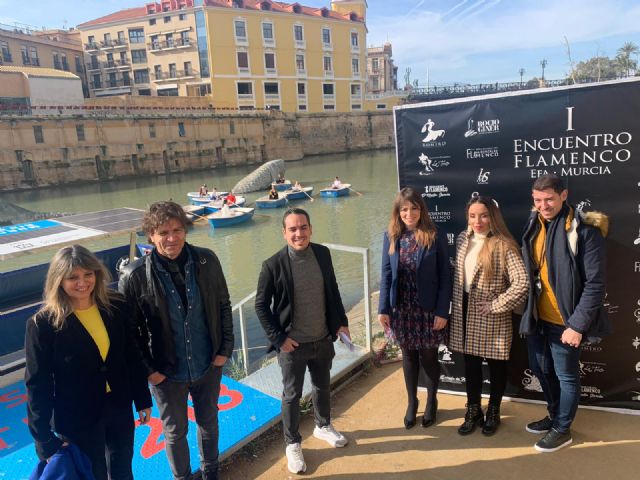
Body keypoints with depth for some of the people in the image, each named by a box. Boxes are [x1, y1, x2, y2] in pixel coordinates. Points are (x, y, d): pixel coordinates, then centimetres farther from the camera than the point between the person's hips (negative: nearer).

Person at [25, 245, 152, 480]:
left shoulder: (116, 307, -9)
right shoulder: (43, 324, -19)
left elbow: (133, 357, 0)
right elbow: (38, 384, -13)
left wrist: (143, 399, 5)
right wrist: (44, 439, -10)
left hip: (119, 407, 3)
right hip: (77, 419, -3)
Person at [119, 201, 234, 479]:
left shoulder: (206, 261, -12)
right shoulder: (134, 276, -19)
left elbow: (224, 306, -1)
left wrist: (225, 348, -2)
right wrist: (147, 370, -9)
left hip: (208, 366, 2)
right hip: (167, 373, -2)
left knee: (208, 422, 24)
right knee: (175, 431, 20)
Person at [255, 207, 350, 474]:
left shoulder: (323, 253, -6)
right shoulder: (273, 265, -19)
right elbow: (261, 305, -10)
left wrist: (341, 321, 6)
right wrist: (278, 338, -13)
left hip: (323, 339, 5)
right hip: (293, 344, -4)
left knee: (323, 386, 24)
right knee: (292, 395, 13)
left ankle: (323, 426, 50)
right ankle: (292, 444, 34)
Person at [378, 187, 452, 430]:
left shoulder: (436, 236, -9)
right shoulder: (391, 236, -1)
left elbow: (445, 276, -8)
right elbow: (386, 274, 1)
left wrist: (442, 311, -11)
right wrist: (383, 308, -2)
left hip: (428, 309, -2)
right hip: (401, 309, 2)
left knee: (428, 357, 12)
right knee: (409, 356, 16)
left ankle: (431, 402, 35)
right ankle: (411, 402, 35)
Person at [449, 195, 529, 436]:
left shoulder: (503, 246, -15)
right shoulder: (463, 239, 4)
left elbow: (522, 283, -23)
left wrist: (496, 305, -18)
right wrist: (457, 305, 10)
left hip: (491, 318, -5)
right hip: (464, 314, 5)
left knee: (496, 365, 13)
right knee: (470, 363, 16)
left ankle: (493, 412, 33)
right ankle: (473, 411, 34)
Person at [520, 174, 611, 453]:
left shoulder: (584, 229, -16)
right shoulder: (534, 226, 3)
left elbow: (595, 283, -17)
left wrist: (578, 325, -19)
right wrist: (527, 311, 5)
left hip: (563, 321, -6)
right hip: (537, 318, 6)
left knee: (566, 376, 11)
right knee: (541, 370, 20)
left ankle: (562, 430, 31)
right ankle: (554, 416, 42)